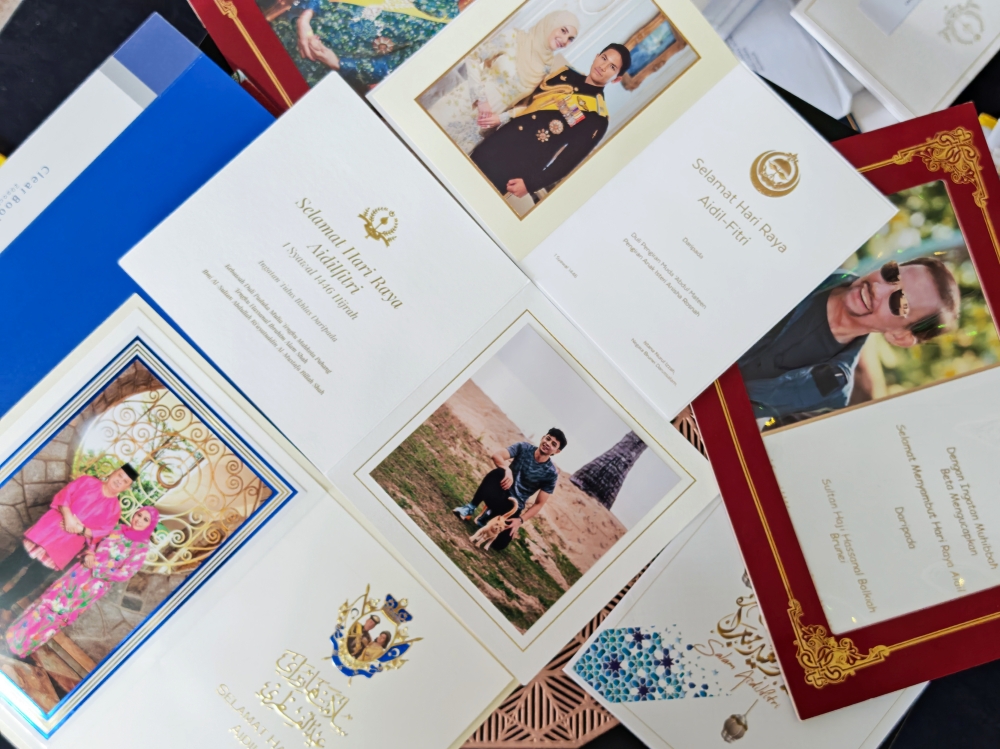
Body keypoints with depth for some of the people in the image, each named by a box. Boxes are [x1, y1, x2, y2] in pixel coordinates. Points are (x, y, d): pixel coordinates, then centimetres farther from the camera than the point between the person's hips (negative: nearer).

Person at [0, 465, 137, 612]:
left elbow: (101, 533, 0)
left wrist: (81, 529, -16)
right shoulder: (87, 481, 5)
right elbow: (62, 496, -1)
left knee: (35, 576, 1)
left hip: (69, 543, 0)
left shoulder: (114, 509, 5)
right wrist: (67, 515, -17)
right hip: (51, 527, 0)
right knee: (18, 559, -1)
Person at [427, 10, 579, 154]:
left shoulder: (546, 67, 0)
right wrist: (481, 99, -16)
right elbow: (473, 58, -9)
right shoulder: (514, 37, -12)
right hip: (465, 103, -3)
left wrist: (502, 117, -8)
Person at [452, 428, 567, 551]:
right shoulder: (524, 448, -4)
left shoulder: (551, 473, -8)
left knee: (499, 544, -19)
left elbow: (539, 503, -5)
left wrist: (520, 520, -16)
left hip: (513, 506, 0)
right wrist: (507, 470, -34)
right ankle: (471, 508, -13)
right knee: (498, 472, -33)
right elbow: (496, 455, -16)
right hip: (498, 494, 0)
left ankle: (489, 516, 15)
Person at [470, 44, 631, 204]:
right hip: (499, 141, 5)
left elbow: (571, 159, -13)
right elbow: (527, 100, 17)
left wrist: (530, 184, -18)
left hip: (519, 169, -5)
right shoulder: (566, 74, 10)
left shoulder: (597, 115, -7)